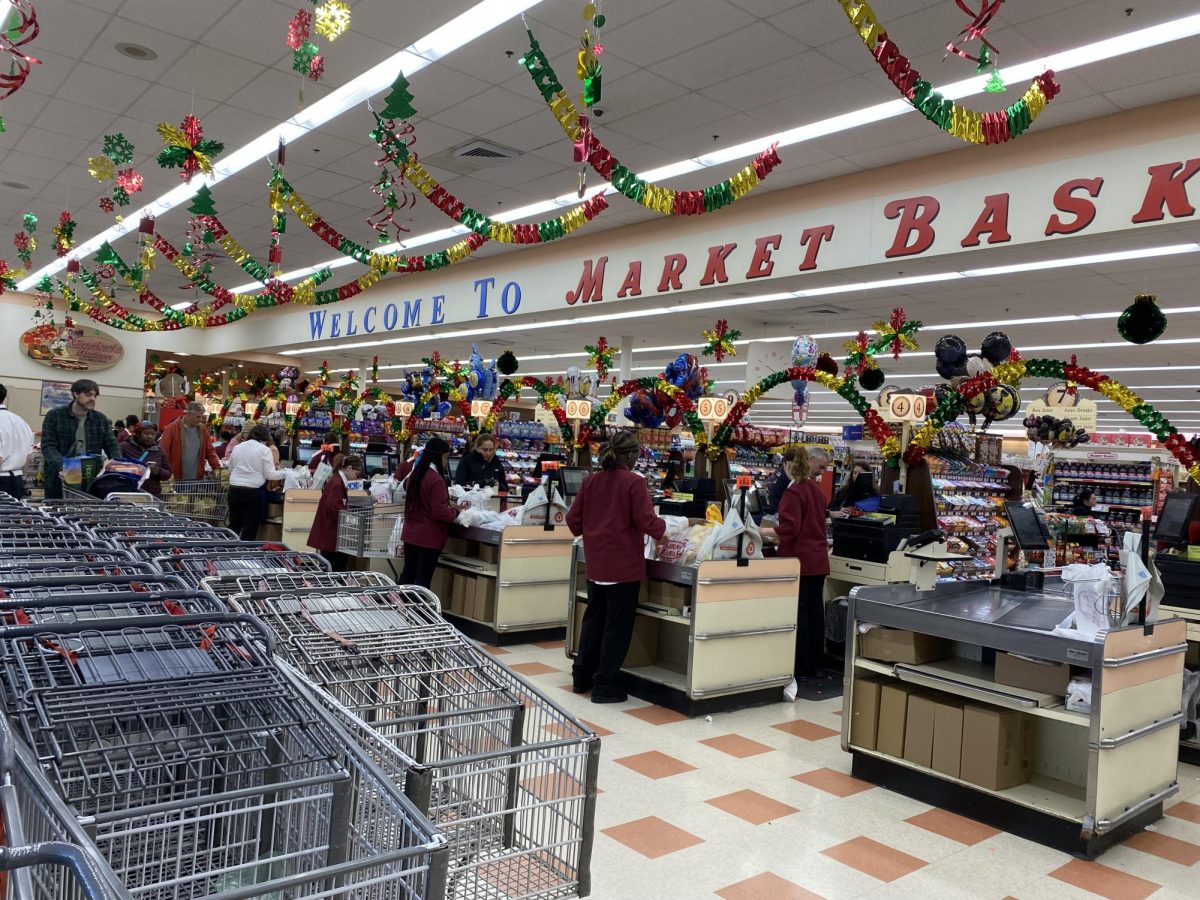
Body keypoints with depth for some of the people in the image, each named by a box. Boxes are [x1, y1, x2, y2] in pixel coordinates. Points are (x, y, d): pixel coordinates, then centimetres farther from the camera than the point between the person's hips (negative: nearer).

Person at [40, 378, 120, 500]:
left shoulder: (101, 419, 10)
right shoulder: (54, 416, -1)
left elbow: (111, 445, 6)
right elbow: (48, 445, -9)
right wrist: (60, 467, -27)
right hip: (59, 479, -2)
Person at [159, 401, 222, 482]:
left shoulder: (202, 429, 6)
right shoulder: (172, 428, -7)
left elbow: (209, 451, 11)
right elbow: (163, 451, -8)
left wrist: (217, 468, -1)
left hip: (196, 480, 4)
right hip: (176, 480, -4)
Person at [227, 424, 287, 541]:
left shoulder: (237, 447, 9)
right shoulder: (264, 450, -7)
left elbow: (230, 469, 19)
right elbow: (270, 474, -8)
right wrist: (285, 474, 5)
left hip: (234, 488, 5)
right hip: (254, 491, -5)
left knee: (234, 523, 15)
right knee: (250, 526, 2)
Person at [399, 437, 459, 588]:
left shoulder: (416, 474, 8)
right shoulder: (436, 479, -20)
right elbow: (440, 512, -21)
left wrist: (447, 504, 18)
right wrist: (456, 512, -4)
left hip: (410, 534, 8)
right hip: (429, 537, -8)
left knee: (408, 574, 15)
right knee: (423, 580, 0)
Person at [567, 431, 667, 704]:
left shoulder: (590, 481, 3)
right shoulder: (634, 483, -13)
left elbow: (573, 520, 6)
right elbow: (647, 522, -17)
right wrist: (662, 528, 4)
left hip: (595, 564, 6)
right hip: (624, 565, -6)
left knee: (593, 619, 19)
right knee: (617, 625, 5)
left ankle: (582, 676, 29)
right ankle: (605, 685, 11)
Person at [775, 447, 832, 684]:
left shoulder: (794, 492, -14)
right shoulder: (816, 490, 12)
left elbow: (789, 528, -19)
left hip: (799, 559, -8)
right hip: (818, 559, 8)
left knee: (799, 613, -3)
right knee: (815, 609, 11)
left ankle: (801, 668, 0)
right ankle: (815, 664, 18)